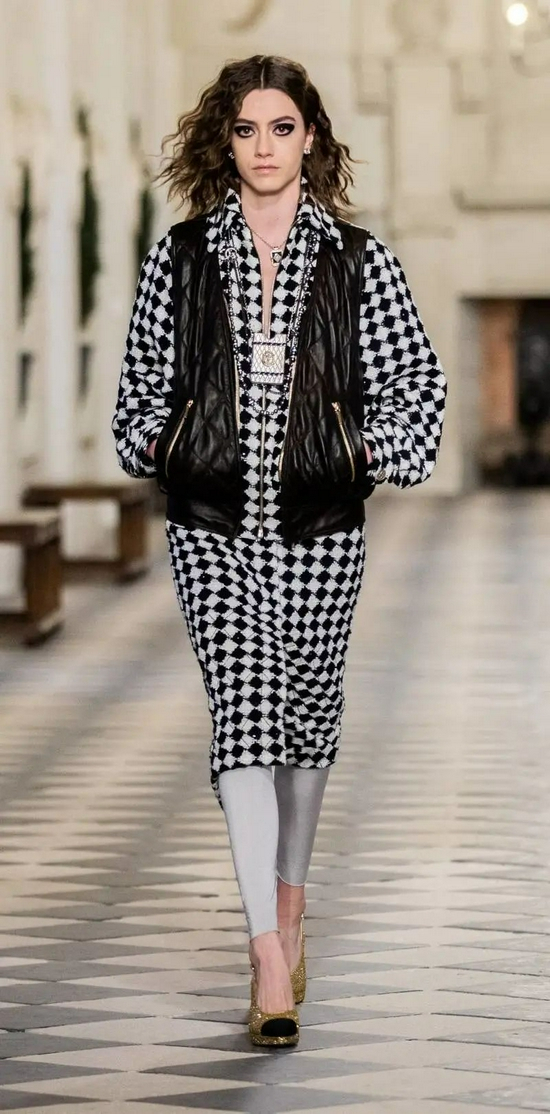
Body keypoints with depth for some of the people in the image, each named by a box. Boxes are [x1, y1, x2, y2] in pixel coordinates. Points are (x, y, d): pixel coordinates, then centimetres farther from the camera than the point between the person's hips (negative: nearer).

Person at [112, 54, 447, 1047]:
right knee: (242, 715, -12)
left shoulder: (357, 258, 1)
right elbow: (145, 371, 15)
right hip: (211, 525, -1)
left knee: (306, 707, 12)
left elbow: (415, 377, 7)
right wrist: (153, 442, 1)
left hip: (320, 525, 1)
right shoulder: (182, 255, 4)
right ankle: (271, 959, -16)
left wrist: (374, 451, -5)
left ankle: (289, 895, 36)